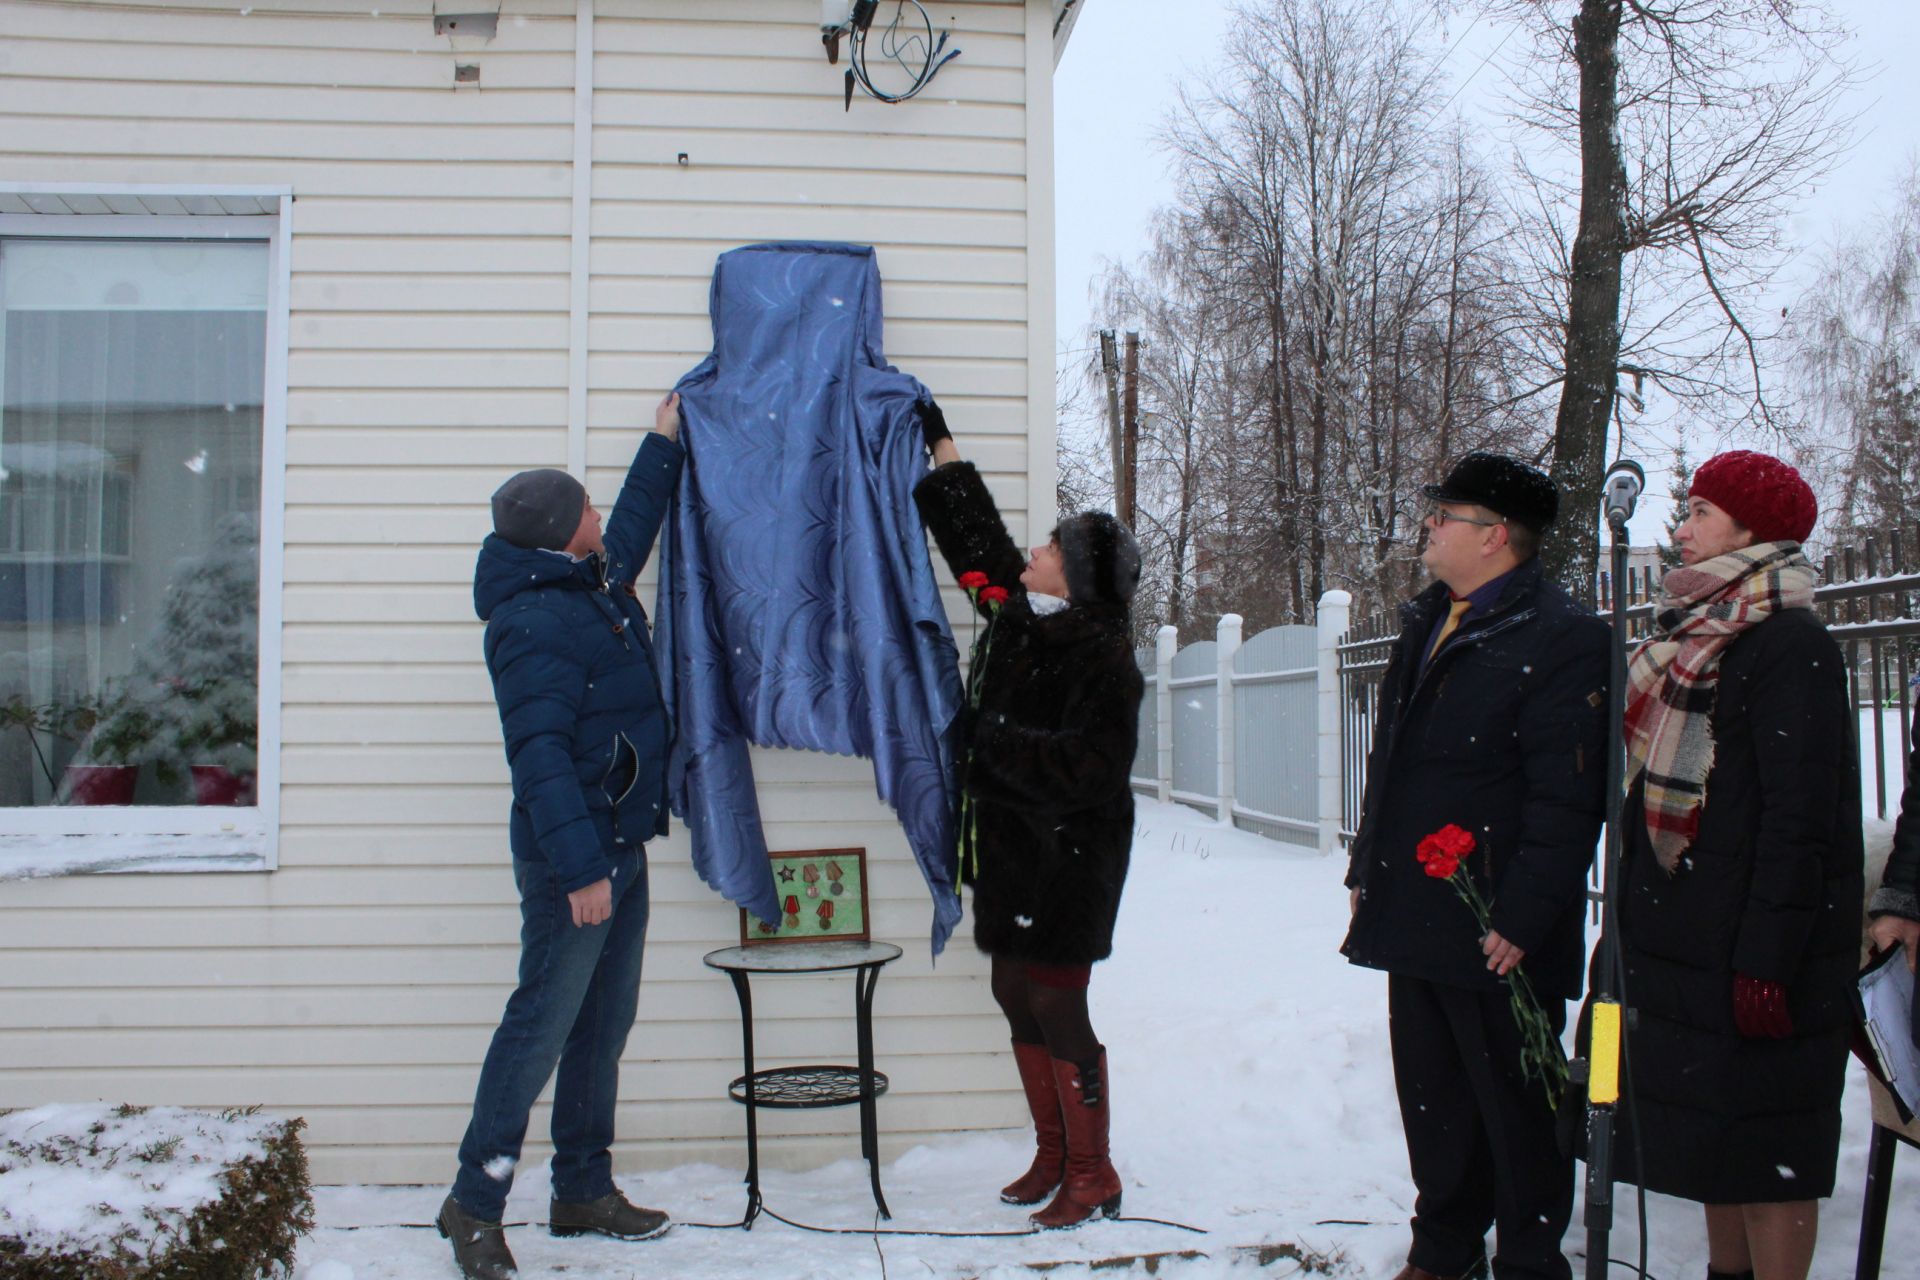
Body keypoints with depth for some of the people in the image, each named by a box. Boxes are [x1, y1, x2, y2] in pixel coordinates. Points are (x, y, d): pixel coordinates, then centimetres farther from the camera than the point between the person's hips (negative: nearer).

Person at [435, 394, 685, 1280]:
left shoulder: (594, 591, 11)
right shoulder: (532, 625, -18)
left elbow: (634, 526, 34)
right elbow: (539, 755, -25)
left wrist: (663, 443, 39)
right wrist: (579, 868, -28)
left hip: (620, 847, 10)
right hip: (573, 858, -10)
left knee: (604, 1024, 15)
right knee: (542, 1024, -4)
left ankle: (583, 1191, 26)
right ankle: (473, 1204, 8)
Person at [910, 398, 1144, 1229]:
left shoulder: (1102, 656, -16)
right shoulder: (1017, 615, 7)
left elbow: (1093, 766, -23)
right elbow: (975, 536, 19)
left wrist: (994, 739, -21)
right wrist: (939, 443, 24)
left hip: (1070, 858, -8)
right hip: (1009, 846, 8)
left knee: (1057, 1008, -4)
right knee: (1016, 998, 12)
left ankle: (1092, 1176, 11)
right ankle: (1053, 1156, 26)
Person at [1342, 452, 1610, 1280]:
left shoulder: (1559, 638, -13)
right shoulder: (1425, 624, 15)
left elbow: (1565, 799, -18)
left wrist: (1522, 918, -21)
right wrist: (1366, 871, 18)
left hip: (1496, 937, -8)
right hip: (1413, 919, 8)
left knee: (1515, 1104, 6)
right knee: (1429, 1095, 16)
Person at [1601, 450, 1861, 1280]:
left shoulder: (1791, 646, -13)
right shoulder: (1690, 636, 14)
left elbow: (1800, 817, -17)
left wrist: (1767, 959, -20)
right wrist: (1636, 932, 18)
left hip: (1746, 939, -8)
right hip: (1681, 934, 9)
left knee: (1762, 1146, 0)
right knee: (1709, 1136, 15)